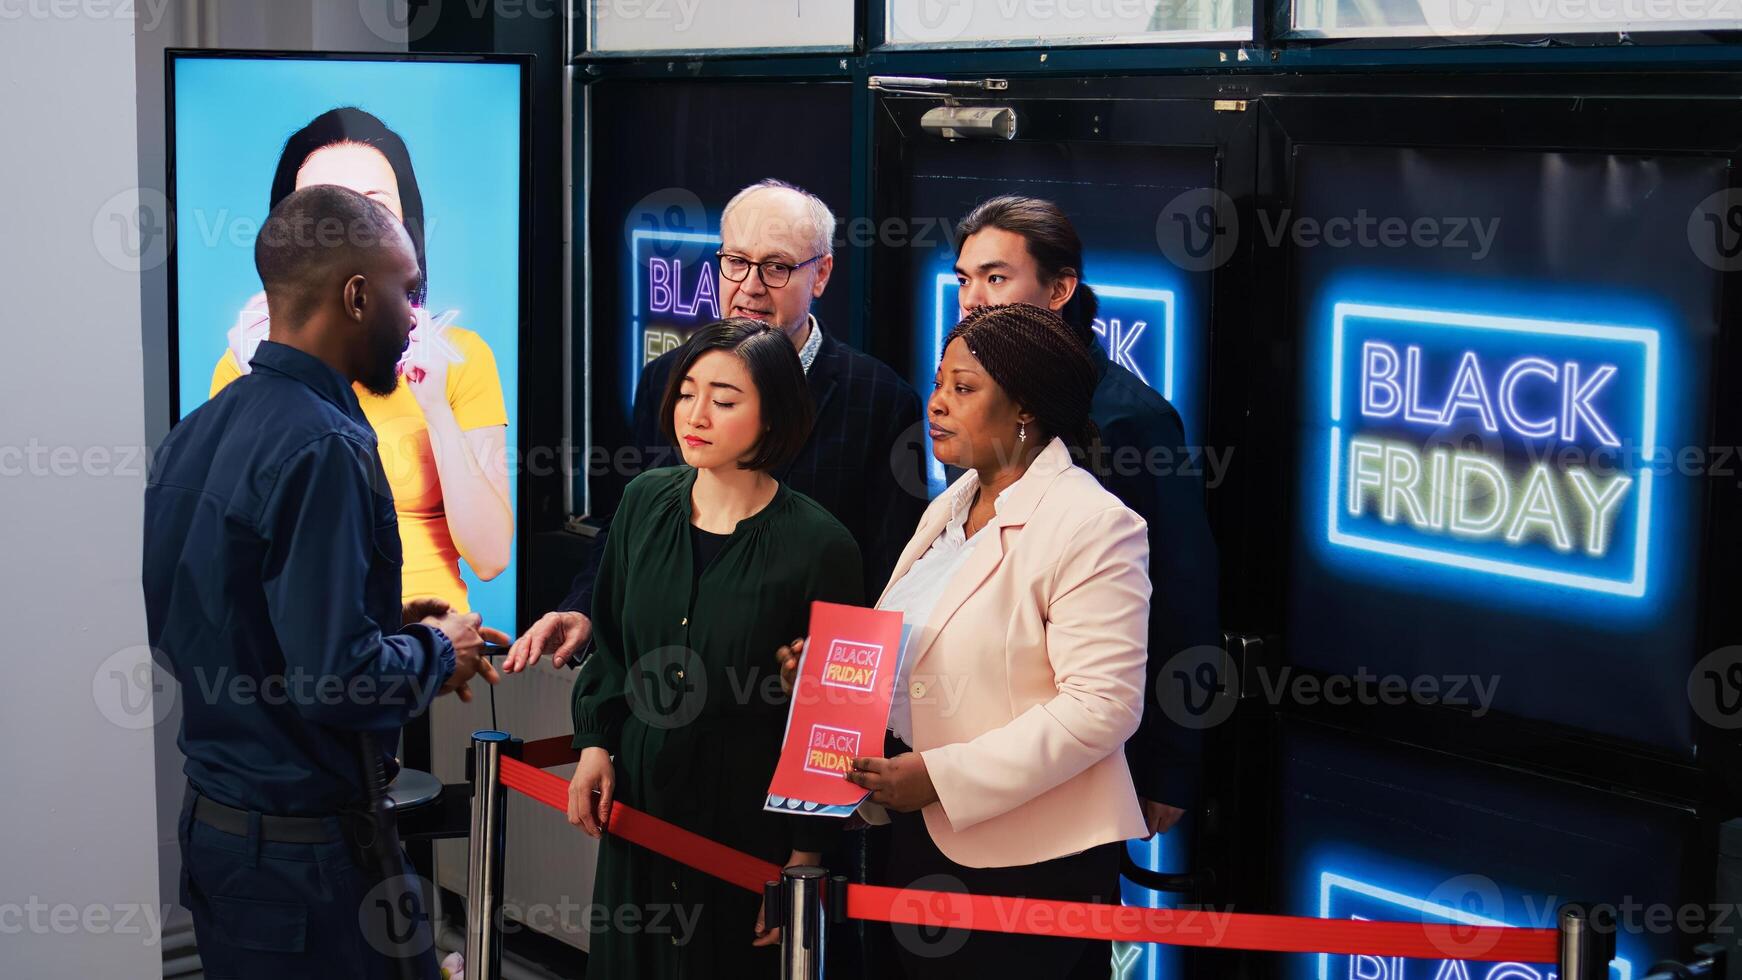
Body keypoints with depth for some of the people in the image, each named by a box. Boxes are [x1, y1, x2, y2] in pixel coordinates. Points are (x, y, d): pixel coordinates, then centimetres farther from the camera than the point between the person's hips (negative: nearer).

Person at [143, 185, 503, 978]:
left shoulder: (196, 433, 5)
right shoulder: (325, 449, -21)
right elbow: (336, 679, -26)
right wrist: (436, 653, -6)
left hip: (210, 822, 9)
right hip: (306, 847, -9)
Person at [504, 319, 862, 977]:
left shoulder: (819, 546, -14)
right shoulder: (645, 504, 0)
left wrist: (805, 855, -10)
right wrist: (595, 744, 2)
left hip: (750, 818, -4)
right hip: (637, 795, 5)